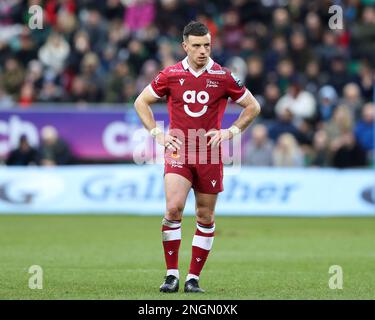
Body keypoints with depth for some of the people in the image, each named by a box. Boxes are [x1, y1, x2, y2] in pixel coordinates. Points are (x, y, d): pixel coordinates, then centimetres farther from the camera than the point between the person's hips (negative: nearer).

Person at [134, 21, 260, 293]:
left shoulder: (224, 77, -1)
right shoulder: (170, 75, 1)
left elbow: (253, 107, 10)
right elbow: (141, 102, 12)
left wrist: (230, 132, -1)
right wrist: (157, 133, 2)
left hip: (210, 154, 1)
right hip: (178, 151, -1)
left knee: (206, 217, 4)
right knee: (174, 208, -18)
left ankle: (194, 278, 14)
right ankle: (172, 274, -8)